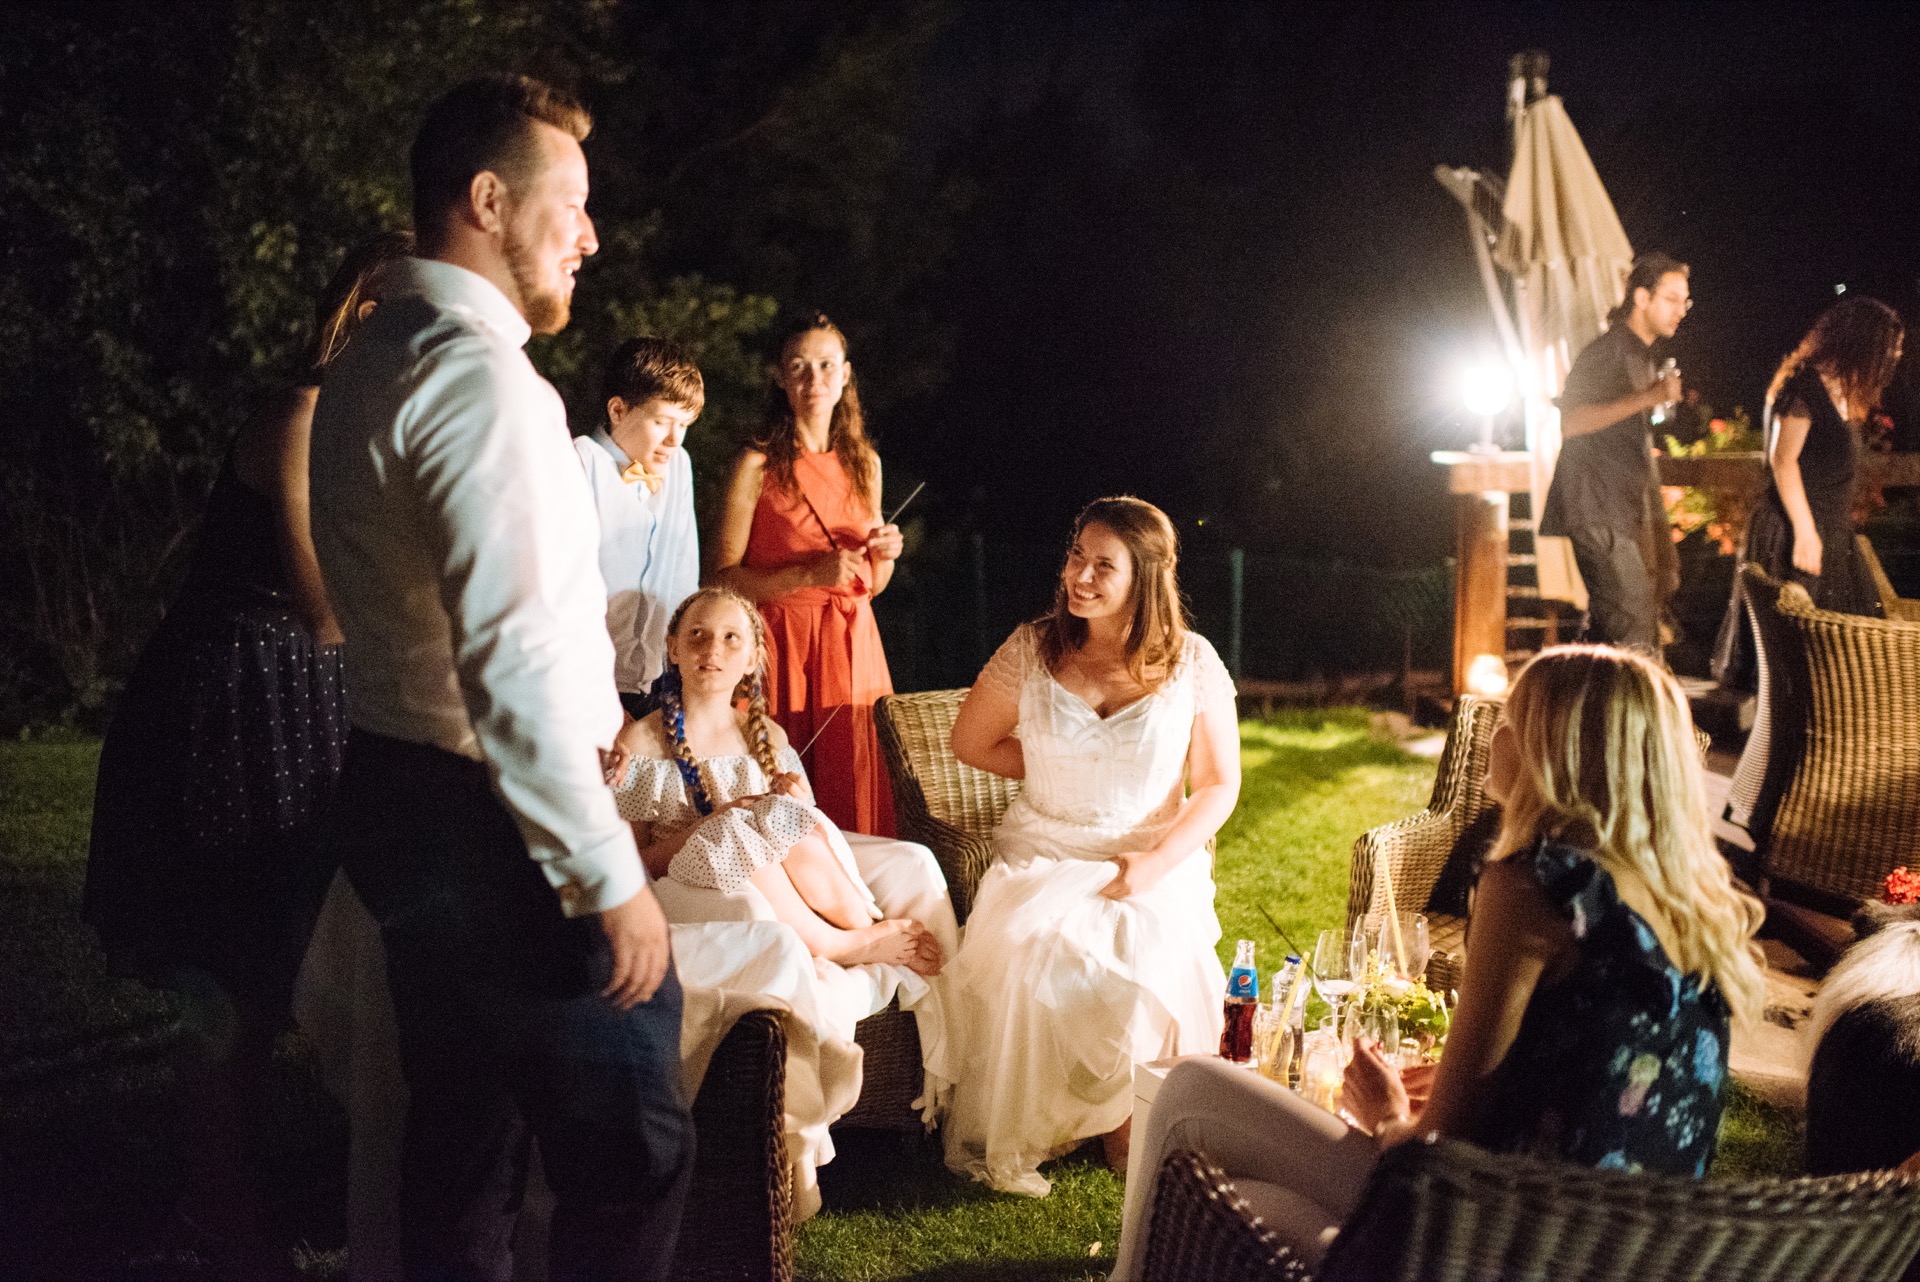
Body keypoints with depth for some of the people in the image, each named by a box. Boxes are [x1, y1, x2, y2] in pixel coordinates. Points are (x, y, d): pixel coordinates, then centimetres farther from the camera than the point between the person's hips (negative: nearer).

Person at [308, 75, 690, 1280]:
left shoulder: (368, 370, 13)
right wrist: (610, 874, -22)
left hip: (403, 799, 10)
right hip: (496, 824, -10)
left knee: (463, 1137, 20)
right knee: (634, 1155, -3)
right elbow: (514, 664, -26)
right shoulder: (483, 381, -19)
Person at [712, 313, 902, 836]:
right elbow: (723, 577, -9)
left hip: (852, 649, 5)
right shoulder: (758, 464, -4)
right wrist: (809, 575, -17)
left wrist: (885, 555, -1)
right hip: (782, 650, -4)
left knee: (857, 810, 1)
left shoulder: (864, 463, 12)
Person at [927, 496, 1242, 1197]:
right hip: (1042, 853, 1)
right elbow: (970, 742, 12)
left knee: (1153, 964, -31)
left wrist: (1158, 863, -13)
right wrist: (1057, 769, 4)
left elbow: (1219, 784, 1)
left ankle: (1127, 1124, -6)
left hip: (1157, 861, 0)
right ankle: (1010, 1142, -11)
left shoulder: (1192, 662, -2)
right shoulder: (1032, 648, 0)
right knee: (1030, 959, -30)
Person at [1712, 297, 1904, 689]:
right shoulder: (1804, 384, -12)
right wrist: (1805, 532, -21)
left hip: (1830, 534, 10)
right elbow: (1783, 460, -18)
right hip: (1795, 534, -10)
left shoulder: (1839, 391, 18)